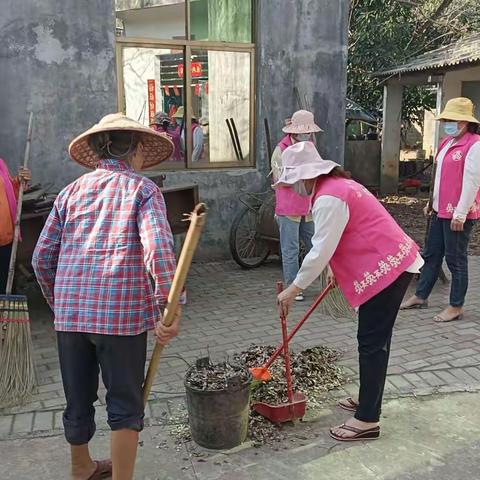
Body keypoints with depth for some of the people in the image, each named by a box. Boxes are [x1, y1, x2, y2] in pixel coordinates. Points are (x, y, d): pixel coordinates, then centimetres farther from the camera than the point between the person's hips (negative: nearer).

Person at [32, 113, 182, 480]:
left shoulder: (73, 191, 11)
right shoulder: (143, 189, -1)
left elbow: (42, 257, 9)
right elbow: (158, 247, -19)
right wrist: (168, 306, -15)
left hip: (70, 313, 5)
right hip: (123, 313, -5)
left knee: (78, 398, 21)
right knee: (125, 405, 11)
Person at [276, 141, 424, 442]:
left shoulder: (329, 198, -19)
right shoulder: (337, 186, 15)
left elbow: (321, 251, -20)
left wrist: (294, 289, -11)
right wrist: (338, 272, 34)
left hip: (387, 268, -11)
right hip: (392, 262, 11)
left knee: (372, 342, -5)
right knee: (375, 339, 18)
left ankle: (367, 420, 3)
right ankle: (369, 399, 31)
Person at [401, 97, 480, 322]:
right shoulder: (447, 143, 13)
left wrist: (460, 213, -20)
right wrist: (433, 202, 21)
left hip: (459, 214, -9)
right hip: (441, 210, 9)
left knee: (456, 259, 1)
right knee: (431, 254, 16)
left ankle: (456, 307, 13)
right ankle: (421, 296, 28)